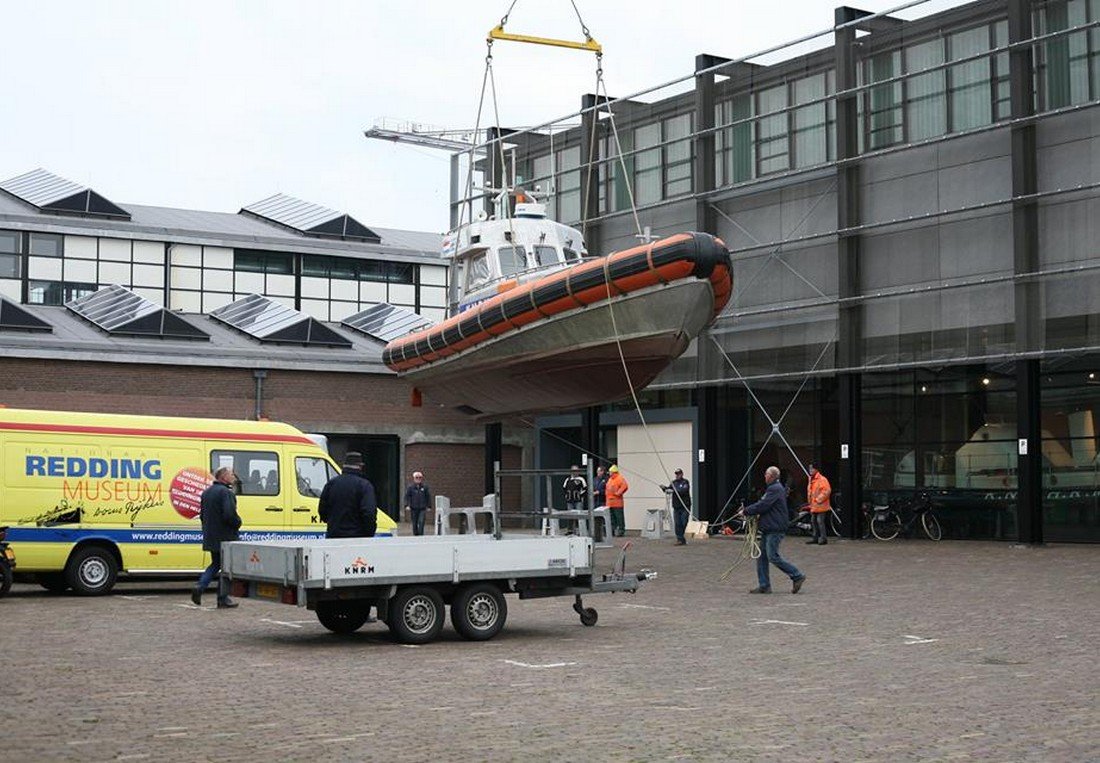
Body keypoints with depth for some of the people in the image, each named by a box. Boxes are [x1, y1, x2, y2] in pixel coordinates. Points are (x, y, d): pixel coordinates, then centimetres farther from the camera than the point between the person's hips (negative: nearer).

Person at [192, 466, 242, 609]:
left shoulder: (206, 492, 12)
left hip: (210, 537, 8)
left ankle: (199, 587, 4)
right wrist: (238, 523, -8)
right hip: (225, 537, -8)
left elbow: (202, 514, 17)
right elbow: (230, 514, -26)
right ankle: (223, 599, 4)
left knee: (216, 564, 21)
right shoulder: (226, 492, -17)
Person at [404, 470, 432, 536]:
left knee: (421, 522, -14)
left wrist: (428, 506, 5)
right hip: (414, 509, 1)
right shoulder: (410, 487, 1)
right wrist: (407, 505, -11)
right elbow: (406, 497, 1)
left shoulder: (425, 487, 3)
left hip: (422, 509, -1)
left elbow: (428, 497, 9)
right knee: (415, 524, 6)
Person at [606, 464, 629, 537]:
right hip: (610, 502, 9)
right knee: (612, 517, 12)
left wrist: (618, 493, -19)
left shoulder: (620, 478, -9)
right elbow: (607, 488, 33)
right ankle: (613, 530, 18)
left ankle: (621, 530, -4)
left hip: (617, 502, -9)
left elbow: (625, 486, -23)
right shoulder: (610, 479, 20)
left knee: (619, 517, -7)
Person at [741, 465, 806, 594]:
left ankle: (797, 576, -3)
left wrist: (746, 511, -9)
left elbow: (762, 506, -19)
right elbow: (762, 504, 20)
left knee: (773, 556, -11)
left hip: (774, 530, -11)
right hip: (768, 529, 11)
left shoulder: (775, 489, -15)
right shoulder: (774, 488, 20)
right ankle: (764, 586, 10)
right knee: (761, 556, 8)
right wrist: (747, 509, 6)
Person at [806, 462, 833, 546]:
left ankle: (823, 538, -6)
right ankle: (815, 537, 23)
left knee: (820, 521, -11)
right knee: (814, 521, 14)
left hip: (820, 505, -9)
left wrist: (819, 499, -20)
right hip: (813, 506, 9)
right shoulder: (811, 480, 17)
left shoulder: (822, 479, -12)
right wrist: (810, 502, 19)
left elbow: (827, 490, -21)